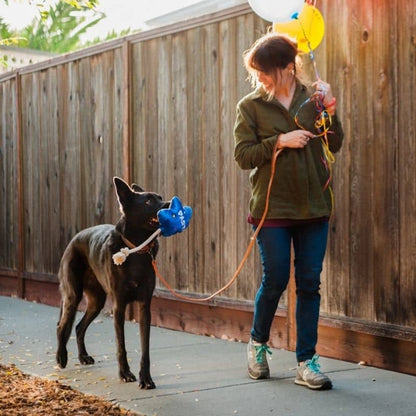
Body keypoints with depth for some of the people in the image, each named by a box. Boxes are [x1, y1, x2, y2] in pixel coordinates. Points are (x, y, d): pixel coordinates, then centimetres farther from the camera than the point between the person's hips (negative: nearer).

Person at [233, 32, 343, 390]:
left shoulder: (313, 98, 5)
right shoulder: (251, 106, -1)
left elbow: (334, 146, 6)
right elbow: (243, 155, -6)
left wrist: (330, 115, -10)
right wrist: (280, 141, -17)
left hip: (314, 204, 2)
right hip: (272, 208, -2)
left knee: (309, 283, 3)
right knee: (275, 281, 1)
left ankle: (306, 361, 11)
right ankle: (258, 342, 27)